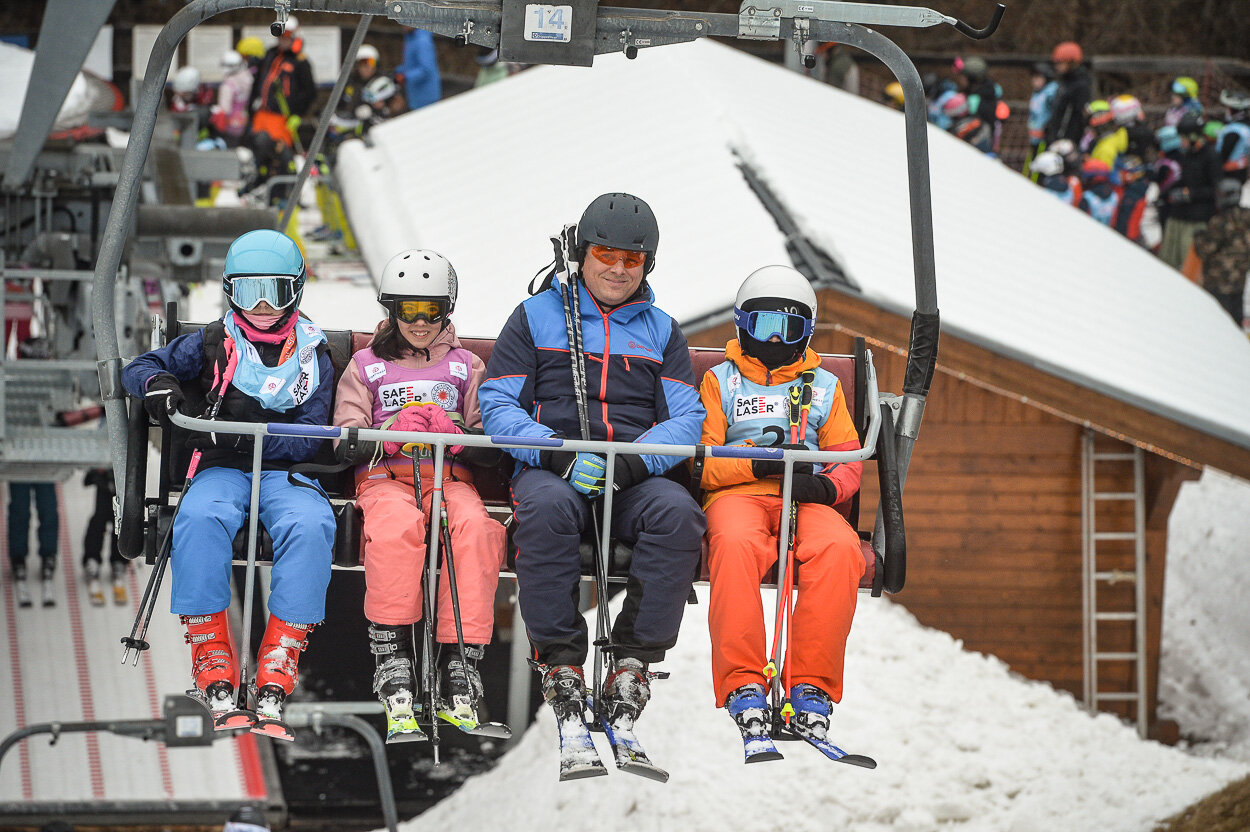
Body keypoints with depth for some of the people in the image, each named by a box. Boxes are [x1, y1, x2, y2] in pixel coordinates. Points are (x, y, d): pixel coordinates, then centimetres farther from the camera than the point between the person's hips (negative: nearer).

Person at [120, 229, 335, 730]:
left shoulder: (312, 356, 12)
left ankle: (275, 681, -38)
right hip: (221, 469, 0)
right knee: (200, 518, -37)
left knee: (310, 525, -36)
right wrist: (158, 382, -10)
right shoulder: (214, 344, 14)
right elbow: (138, 368, 15)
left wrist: (250, 432, -16)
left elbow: (309, 440, 2)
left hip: (285, 469, 0)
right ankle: (215, 675, -38)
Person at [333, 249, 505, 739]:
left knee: (474, 526, -37)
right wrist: (393, 432, -9)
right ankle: (392, 665, -38)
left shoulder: (466, 367, 24)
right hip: (385, 476, -1)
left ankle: (459, 666, -38)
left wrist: (455, 430, -8)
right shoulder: (366, 366, 22)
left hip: (450, 476, 1)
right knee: (397, 526, -40)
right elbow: (346, 438, 12)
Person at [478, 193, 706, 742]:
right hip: (549, 470, -2)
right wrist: (557, 456, -14)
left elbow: (686, 419, 10)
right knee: (548, 507, -39)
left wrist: (634, 462, -12)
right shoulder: (536, 317, 16)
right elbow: (498, 405, 6)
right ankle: (560, 659, -31)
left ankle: (632, 662, -29)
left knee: (678, 512, -33)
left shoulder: (660, 331, 22)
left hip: (635, 477, 2)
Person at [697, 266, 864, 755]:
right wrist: (758, 462, -12)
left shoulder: (824, 386, 26)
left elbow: (848, 461, 16)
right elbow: (702, 463, 8)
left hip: (808, 499, 2)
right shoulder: (721, 381, 20)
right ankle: (743, 685, -42)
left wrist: (825, 485, -9)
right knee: (736, 545, -40)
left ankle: (811, 688, -34)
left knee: (838, 548, -35)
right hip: (738, 494, -2)